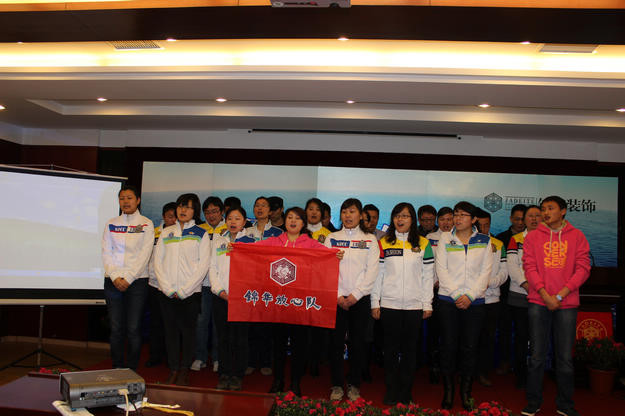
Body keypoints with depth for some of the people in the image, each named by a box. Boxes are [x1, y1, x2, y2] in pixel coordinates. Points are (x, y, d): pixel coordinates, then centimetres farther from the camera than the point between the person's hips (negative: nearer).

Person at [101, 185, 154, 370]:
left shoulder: (146, 224, 3)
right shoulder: (111, 224, 11)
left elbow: (144, 255, -5)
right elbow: (106, 253, 5)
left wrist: (128, 278, -12)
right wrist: (115, 277, -7)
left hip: (137, 281, -2)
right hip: (113, 281, 3)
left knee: (133, 329, -2)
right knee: (116, 328, 5)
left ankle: (132, 370, 9)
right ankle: (117, 367, 17)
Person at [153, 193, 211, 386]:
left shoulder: (201, 234, 3)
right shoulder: (166, 232, 12)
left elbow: (203, 264, -4)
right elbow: (157, 261, 7)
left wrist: (184, 290, -10)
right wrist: (168, 288, -5)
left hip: (191, 292, -2)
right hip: (168, 292, 3)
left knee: (188, 330, 2)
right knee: (171, 330, 6)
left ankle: (184, 371, 14)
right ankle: (173, 370, 17)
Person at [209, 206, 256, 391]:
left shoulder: (249, 242, 6)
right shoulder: (218, 241, 14)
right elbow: (212, 267, 8)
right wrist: (220, 290, -3)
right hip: (220, 295, 2)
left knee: (239, 336, 1)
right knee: (223, 336, 5)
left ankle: (237, 375, 12)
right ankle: (224, 374, 16)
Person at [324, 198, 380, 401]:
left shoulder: (370, 240, 6)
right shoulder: (332, 238, 8)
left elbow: (372, 271, -2)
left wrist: (355, 295, -10)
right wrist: (338, 295, -7)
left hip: (360, 298, 0)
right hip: (336, 298, 1)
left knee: (357, 342, 4)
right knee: (336, 341, 2)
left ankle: (354, 385, 17)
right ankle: (336, 384, 14)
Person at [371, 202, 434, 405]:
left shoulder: (423, 244, 6)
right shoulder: (384, 243, 4)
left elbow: (428, 276, 6)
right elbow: (377, 274, 4)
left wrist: (427, 304, 2)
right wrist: (375, 303, 0)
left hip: (414, 306, 1)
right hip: (389, 304, 0)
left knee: (410, 348, 7)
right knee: (391, 348, 5)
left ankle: (406, 392, 20)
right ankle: (391, 391, 17)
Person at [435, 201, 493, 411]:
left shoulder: (484, 241, 7)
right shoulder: (445, 239, 5)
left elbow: (485, 271, 1)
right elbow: (441, 269, 0)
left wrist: (470, 295, -9)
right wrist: (456, 295, -9)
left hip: (474, 301, 0)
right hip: (448, 300, 0)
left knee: (469, 348, 3)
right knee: (448, 346, 1)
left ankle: (466, 392, 17)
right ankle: (448, 392, 13)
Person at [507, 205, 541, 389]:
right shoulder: (516, 239, 7)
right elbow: (512, 266, -1)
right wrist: (525, 284, -15)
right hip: (519, 296, -1)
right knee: (521, 336, 3)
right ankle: (521, 377, 14)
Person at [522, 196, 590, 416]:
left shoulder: (577, 236, 6)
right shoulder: (533, 236, 7)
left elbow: (583, 268, 0)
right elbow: (529, 266, 0)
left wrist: (560, 295, -9)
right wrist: (545, 294, -12)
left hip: (567, 303, 0)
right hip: (538, 302, 0)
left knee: (565, 358, 5)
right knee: (537, 356, 4)